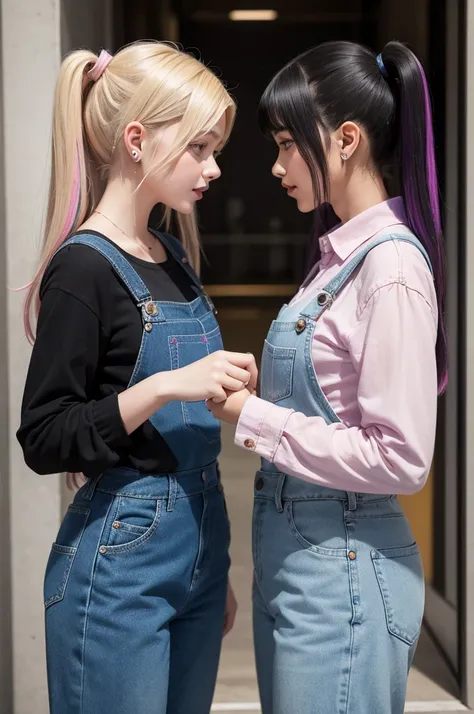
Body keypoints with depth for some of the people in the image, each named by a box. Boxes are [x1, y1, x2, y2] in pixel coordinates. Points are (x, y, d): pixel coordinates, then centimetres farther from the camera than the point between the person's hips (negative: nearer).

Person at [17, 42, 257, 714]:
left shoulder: (174, 257, 10)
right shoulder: (84, 267, -14)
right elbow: (44, 440, -15)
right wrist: (164, 386, -26)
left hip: (197, 549, 8)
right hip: (120, 558, -8)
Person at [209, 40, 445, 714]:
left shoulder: (392, 266, -18)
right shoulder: (338, 257, 9)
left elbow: (400, 457, -22)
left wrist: (253, 417, -17)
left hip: (342, 567, -9)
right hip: (289, 555, 9)